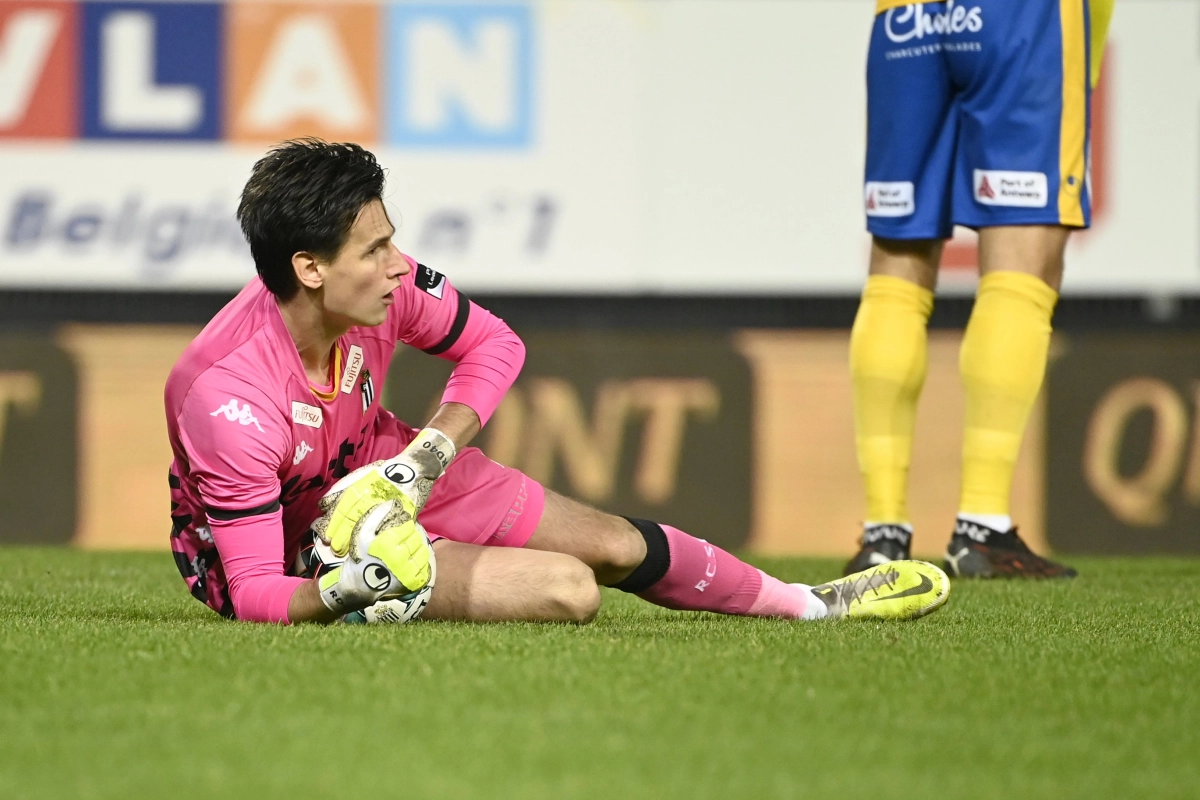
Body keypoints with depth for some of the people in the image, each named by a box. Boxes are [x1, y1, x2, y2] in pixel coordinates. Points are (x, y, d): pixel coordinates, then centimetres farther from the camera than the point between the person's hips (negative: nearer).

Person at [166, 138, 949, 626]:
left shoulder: (386, 284, -22)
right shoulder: (229, 402, -38)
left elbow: (494, 344, -2)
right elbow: (253, 593, -31)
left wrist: (427, 455, -16)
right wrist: (344, 592, -49)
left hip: (368, 470, 6)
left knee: (614, 543, 9)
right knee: (569, 591, -20)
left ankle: (813, 606, 29)